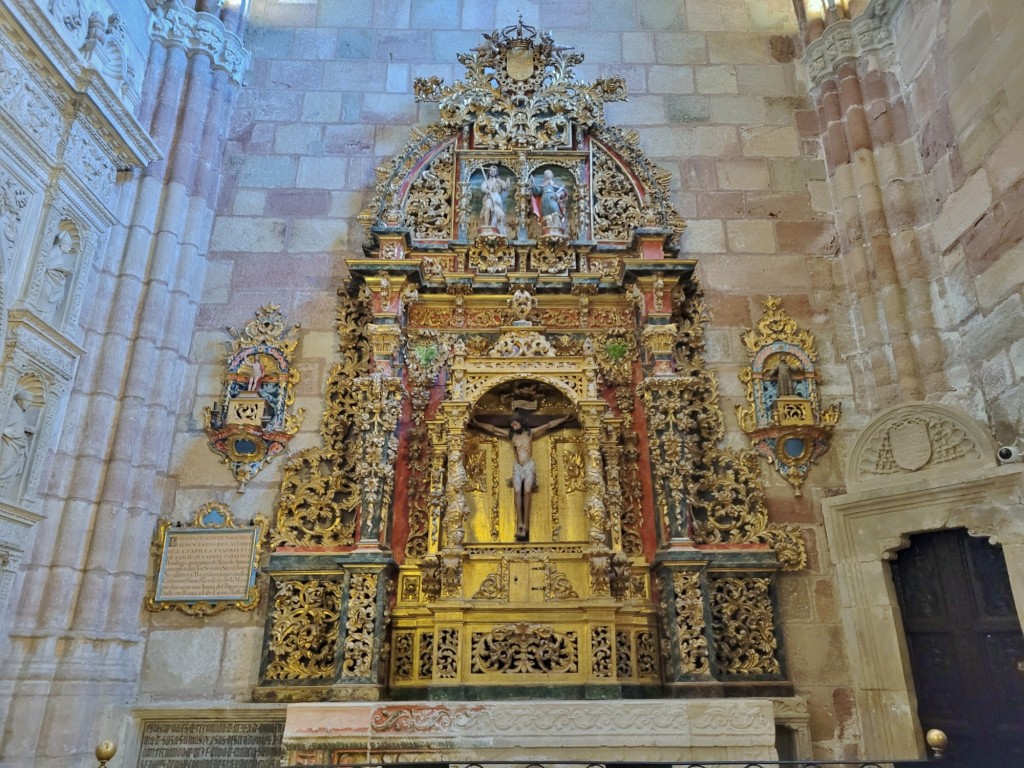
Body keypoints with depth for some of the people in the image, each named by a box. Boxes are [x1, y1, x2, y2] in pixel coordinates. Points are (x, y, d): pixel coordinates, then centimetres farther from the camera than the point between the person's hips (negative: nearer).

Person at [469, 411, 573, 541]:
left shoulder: (531, 433, 4)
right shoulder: (510, 434, 8)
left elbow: (549, 425, 6)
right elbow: (492, 428, 9)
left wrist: (565, 418, 5)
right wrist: (477, 423, 7)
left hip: (529, 466, -2)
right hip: (517, 467, 2)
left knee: (527, 492, -15)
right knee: (517, 492, -14)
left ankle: (525, 524, -18)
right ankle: (520, 524, -18)